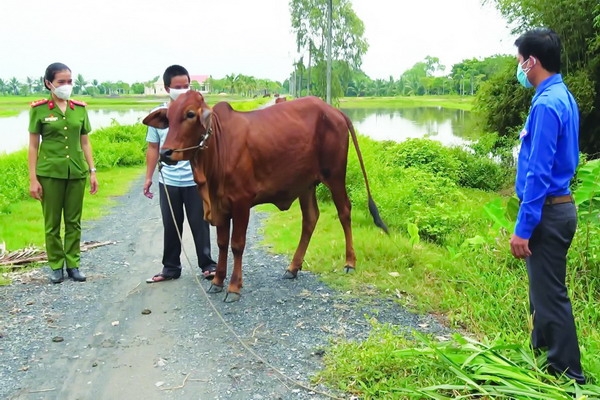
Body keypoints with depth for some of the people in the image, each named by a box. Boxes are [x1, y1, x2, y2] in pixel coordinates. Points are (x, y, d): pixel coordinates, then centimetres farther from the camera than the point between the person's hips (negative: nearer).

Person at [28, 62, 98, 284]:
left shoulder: (80, 108, 4)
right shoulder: (39, 109, -5)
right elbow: (33, 146, -3)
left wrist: (92, 171, 6)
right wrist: (33, 179, -6)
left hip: (76, 172, 3)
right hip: (49, 173, -3)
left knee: (74, 221, 9)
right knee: (52, 223, 6)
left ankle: (73, 264, 19)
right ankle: (56, 266, 18)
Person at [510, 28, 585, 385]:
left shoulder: (547, 104, -19)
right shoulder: (562, 97, 12)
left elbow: (539, 173, -23)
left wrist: (523, 228, -20)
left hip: (547, 212, -10)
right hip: (557, 206, 10)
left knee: (550, 295, 0)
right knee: (544, 290, 19)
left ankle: (568, 375, 13)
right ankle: (544, 356, 33)